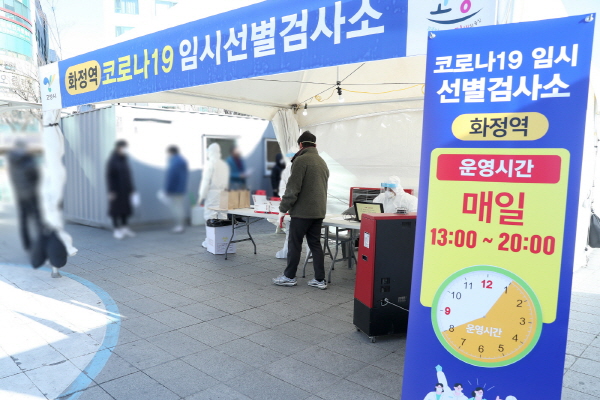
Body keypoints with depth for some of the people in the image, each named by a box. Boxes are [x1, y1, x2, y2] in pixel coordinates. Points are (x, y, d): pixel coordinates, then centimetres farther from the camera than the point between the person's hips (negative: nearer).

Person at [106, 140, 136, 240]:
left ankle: (125, 228, 20)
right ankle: (117, 229, 8)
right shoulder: (112, 161, -11)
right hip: (116, 190, -6)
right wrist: (111, 191, -16)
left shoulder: (125, 159, 9)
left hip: (125, 190, 6)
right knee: (116, 209, 0)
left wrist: (132, 188, 11)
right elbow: (109, 176, -12)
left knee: (126, 208, 10)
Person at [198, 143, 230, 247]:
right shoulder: (224, 164, 11)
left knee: (210, 217, -3)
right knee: (223, 217, 7)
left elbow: (206, 181, -9)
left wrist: (201, 196, -5)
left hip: (212, 193, -6)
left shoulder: (210, 164, -7)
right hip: (223, 194, 6)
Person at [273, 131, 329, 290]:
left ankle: (289, 277, 14)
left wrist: (283, 209, -10)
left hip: (302, 211, -7)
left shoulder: (301, 160, -10)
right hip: (319, 211, 7)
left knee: (294, 244, 4)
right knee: (315, 244, 11)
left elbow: (292, 188, -15)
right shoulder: (322, 162, 15)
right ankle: (320, 279, 12)